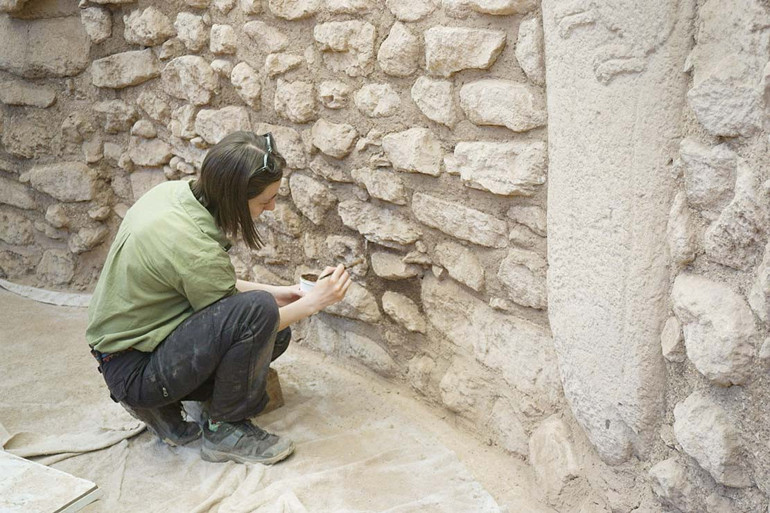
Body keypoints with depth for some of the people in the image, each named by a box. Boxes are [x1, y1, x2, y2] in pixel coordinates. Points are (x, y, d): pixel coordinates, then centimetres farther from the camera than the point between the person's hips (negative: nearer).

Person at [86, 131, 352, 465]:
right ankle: (225, 430, -6)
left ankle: (161, 407, 10)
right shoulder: (194, 246, -30)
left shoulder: (175, 191, -4)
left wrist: (273, 293, 7)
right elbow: (245, 323, -14)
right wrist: (312, 302, -7)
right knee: (259, 312, -28)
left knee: (276, 334, 7)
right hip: (131, 371, -9)